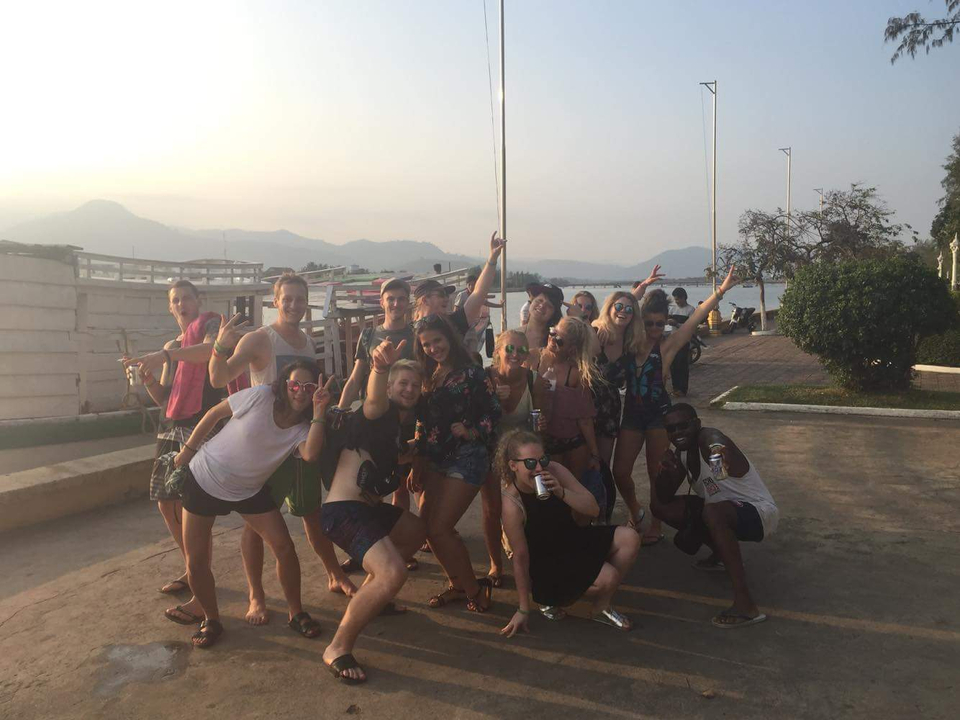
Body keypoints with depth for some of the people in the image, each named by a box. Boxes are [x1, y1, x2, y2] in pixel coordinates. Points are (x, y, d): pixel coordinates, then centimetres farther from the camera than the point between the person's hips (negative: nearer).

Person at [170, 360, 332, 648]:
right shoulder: (261, 396, -21)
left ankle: (296, 614, 10)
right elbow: (215, 413, -8)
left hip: (249, 491, 2)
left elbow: (311, 455, -35)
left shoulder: (303, 427, -12)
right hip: (203, 480, -2)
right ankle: (211, 620, 23)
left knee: (284, 548, -8)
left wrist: (318, 412, -36)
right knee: (196, 562, 0)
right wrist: (188, 450, -4)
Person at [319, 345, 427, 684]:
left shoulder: (398, 427, 19)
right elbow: (374, 399, -37)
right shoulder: (381, 412, -10)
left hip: (368, 506, 11)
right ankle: (338, 649, -11)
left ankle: (369, 596, 34)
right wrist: (380, 369, -58)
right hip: (343, 510, -11)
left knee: (415, 530, 29)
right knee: (393, 573, -27)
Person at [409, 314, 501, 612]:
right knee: (426, 525, 6)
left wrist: (472, 432, -24)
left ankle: (474, 588, 10)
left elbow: (493, 411, -10)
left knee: (439, 529, -10)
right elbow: (422, 423, 13)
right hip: (436, 460, 7)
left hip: (466, 458, -7)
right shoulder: (428, 376, 10)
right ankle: (458, 584, 25)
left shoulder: (470, 373, -10)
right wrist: (417, 463, 12)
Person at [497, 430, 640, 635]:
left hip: (572, 540, 6)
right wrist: (523, 610, -12)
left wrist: (561, 492, -34)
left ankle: (601, 607, 5)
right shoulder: (513, 505, -29)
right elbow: (521, 559, -21)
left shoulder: (554, 471, -17)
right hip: (546, 564, -6)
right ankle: (553, 598, 4)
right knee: (608, 577, -25)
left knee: (629, 539, -11)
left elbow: (594, 509, -15)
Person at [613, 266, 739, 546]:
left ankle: (656, 527, 20)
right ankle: (635, 511, 32)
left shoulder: (667, 345, -7)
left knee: (656, 471, 5)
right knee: (620, 472, 3)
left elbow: (695, 318, -14)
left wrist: (721, 291, -21)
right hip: (632, 412, 3)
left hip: (659, 413, -3)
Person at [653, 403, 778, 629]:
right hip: (727, 512, 9)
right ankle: (721, 555, 20)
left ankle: (745, 605, -36)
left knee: (713, 512, -39)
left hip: (760, 513, -9)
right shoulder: (682, 454, 2)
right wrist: (665, 469, -17)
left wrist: (722, 457, -73)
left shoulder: (709, 438, -23)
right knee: (659, 507, 4)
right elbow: (664, 498, 2)